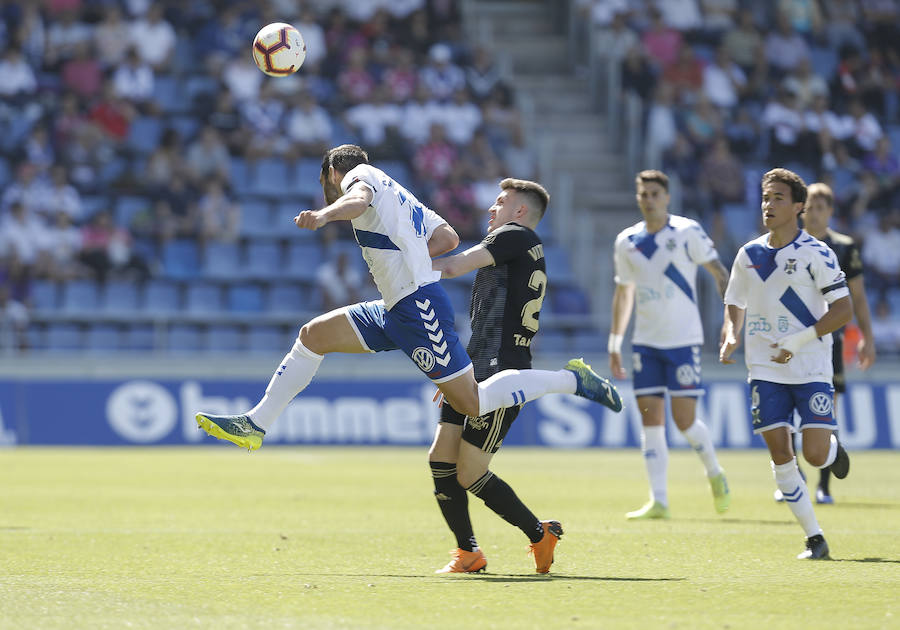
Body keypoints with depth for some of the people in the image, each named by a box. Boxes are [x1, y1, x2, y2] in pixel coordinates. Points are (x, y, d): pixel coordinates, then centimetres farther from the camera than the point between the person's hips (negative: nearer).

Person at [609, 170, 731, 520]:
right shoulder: (627, 241, 9)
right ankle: (658, 501, 0)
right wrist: (615, 343, 17)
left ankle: (715, 474, 21)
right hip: (646, 342, 4)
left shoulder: (686, 232, -5)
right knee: (651, 419, -2)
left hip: (683, 340, -4)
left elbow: (718, 272, -4)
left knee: (684, 420, -7)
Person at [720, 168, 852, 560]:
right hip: (765, 370, 4)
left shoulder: (815, 253, -8)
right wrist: (730, 336, -2)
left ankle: (834, 450, 27)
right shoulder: (749, 255, 7)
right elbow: (735, 304, 19)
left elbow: (843, 308, -10)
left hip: (811, 369, -4)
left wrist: (796, 342, -17)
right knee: (780, 453, -5)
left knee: (815, 455, -12)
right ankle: (814, 538, 3)